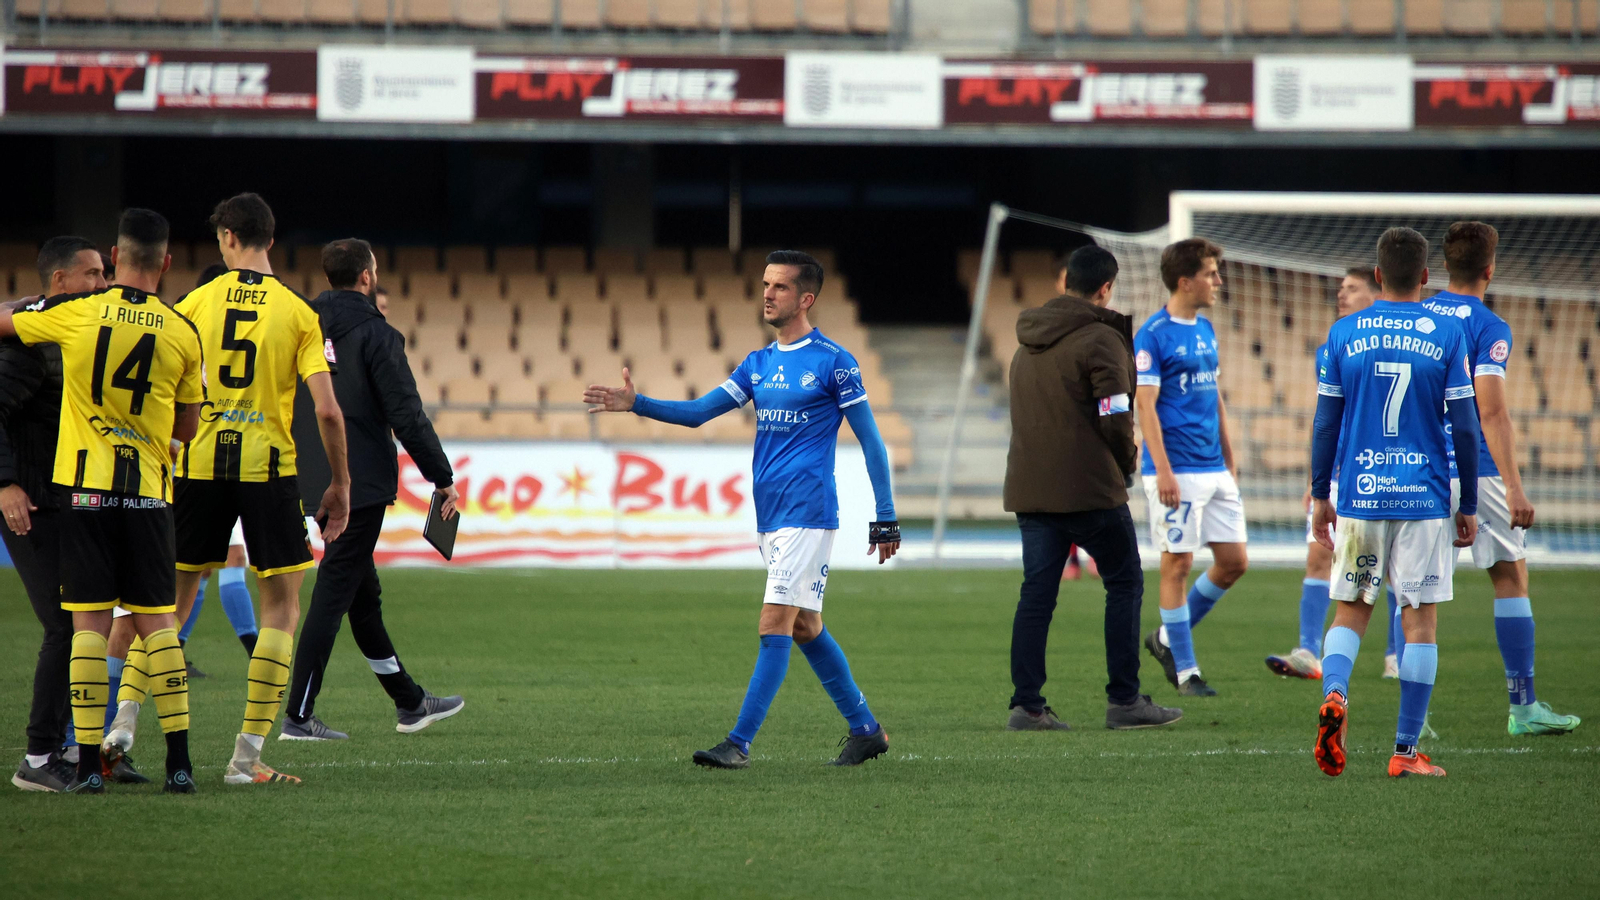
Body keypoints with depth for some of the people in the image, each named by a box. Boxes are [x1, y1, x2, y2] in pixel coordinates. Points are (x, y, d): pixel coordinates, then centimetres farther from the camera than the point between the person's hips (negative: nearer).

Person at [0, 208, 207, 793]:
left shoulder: (74, 312, -5)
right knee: (156, 621, 5)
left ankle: (88, 765, -3)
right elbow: (187, 428, 9)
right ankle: (179, 762, 1)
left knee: (89, 623, 0)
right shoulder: (183, 334, -1)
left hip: (83, 487, -1)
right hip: (147, 493, 1)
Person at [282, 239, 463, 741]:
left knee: (364, 592, 15)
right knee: (334, 593, -5)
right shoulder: (375, 336, -12)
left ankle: (410, 703, 26)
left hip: (315, 484, 7)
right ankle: (299, 716, -8)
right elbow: (407, 417, -14)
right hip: (361, 486, -7)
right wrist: (444, 479, -7)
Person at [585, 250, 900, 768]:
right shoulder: (759, 364, 14)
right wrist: (635, 404, -4)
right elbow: (699, 412, 11)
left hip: (808, 513, -8)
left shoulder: (833, 362, -6)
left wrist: (885, 518, -6)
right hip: (770, 515, 8)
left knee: (775, 625, -13)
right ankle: (866, 730, 24)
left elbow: (871, 443, -4)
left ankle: (739, 744, -17)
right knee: (805, 629, 12)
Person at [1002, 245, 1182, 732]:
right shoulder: (1100, 339, -10)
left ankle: (1026, 705, 0)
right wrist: (1127, 460, 4)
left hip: (1028, 488, 7)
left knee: (1036, 594, 6)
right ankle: (1124, 700, 4)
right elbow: (1115, 418, -16)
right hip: (1089, 489, -7)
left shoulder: (1028, 343, 15)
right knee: (1125, 584, 6)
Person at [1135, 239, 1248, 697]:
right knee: (1177, 565, -3)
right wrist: (1163, 470, -20)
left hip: (1214, 470, 8)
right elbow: (1145, 405, -14)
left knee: (1234, 561, 6)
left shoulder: (1206, 330, 14)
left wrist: (1229, 459, 20)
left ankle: (1168, 639, 22)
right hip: (1177, 473, -8)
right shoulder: (1152, 334, -10)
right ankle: (1185, 671, 5)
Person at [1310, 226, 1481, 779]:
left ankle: (1334, 694, -16)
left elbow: (1325, 423, 5)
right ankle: (1406, 751, 3)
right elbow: (1464, 427, -2)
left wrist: (1319, 495, 15)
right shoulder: (1447, 335, -3)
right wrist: (1469, 506, 6)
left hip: (1360, 497, 2)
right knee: (1420, 620, 4)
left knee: (1351, 610, 13)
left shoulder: (1343, 335, 2)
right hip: (1425, 501, -2)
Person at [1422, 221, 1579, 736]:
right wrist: (1514, 487, -22)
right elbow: (1491, 410, -19)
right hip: (1475, 474, -5)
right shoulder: (1488, 328, -10)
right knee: (1512, 579, 7)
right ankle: (1523, 708, 6)